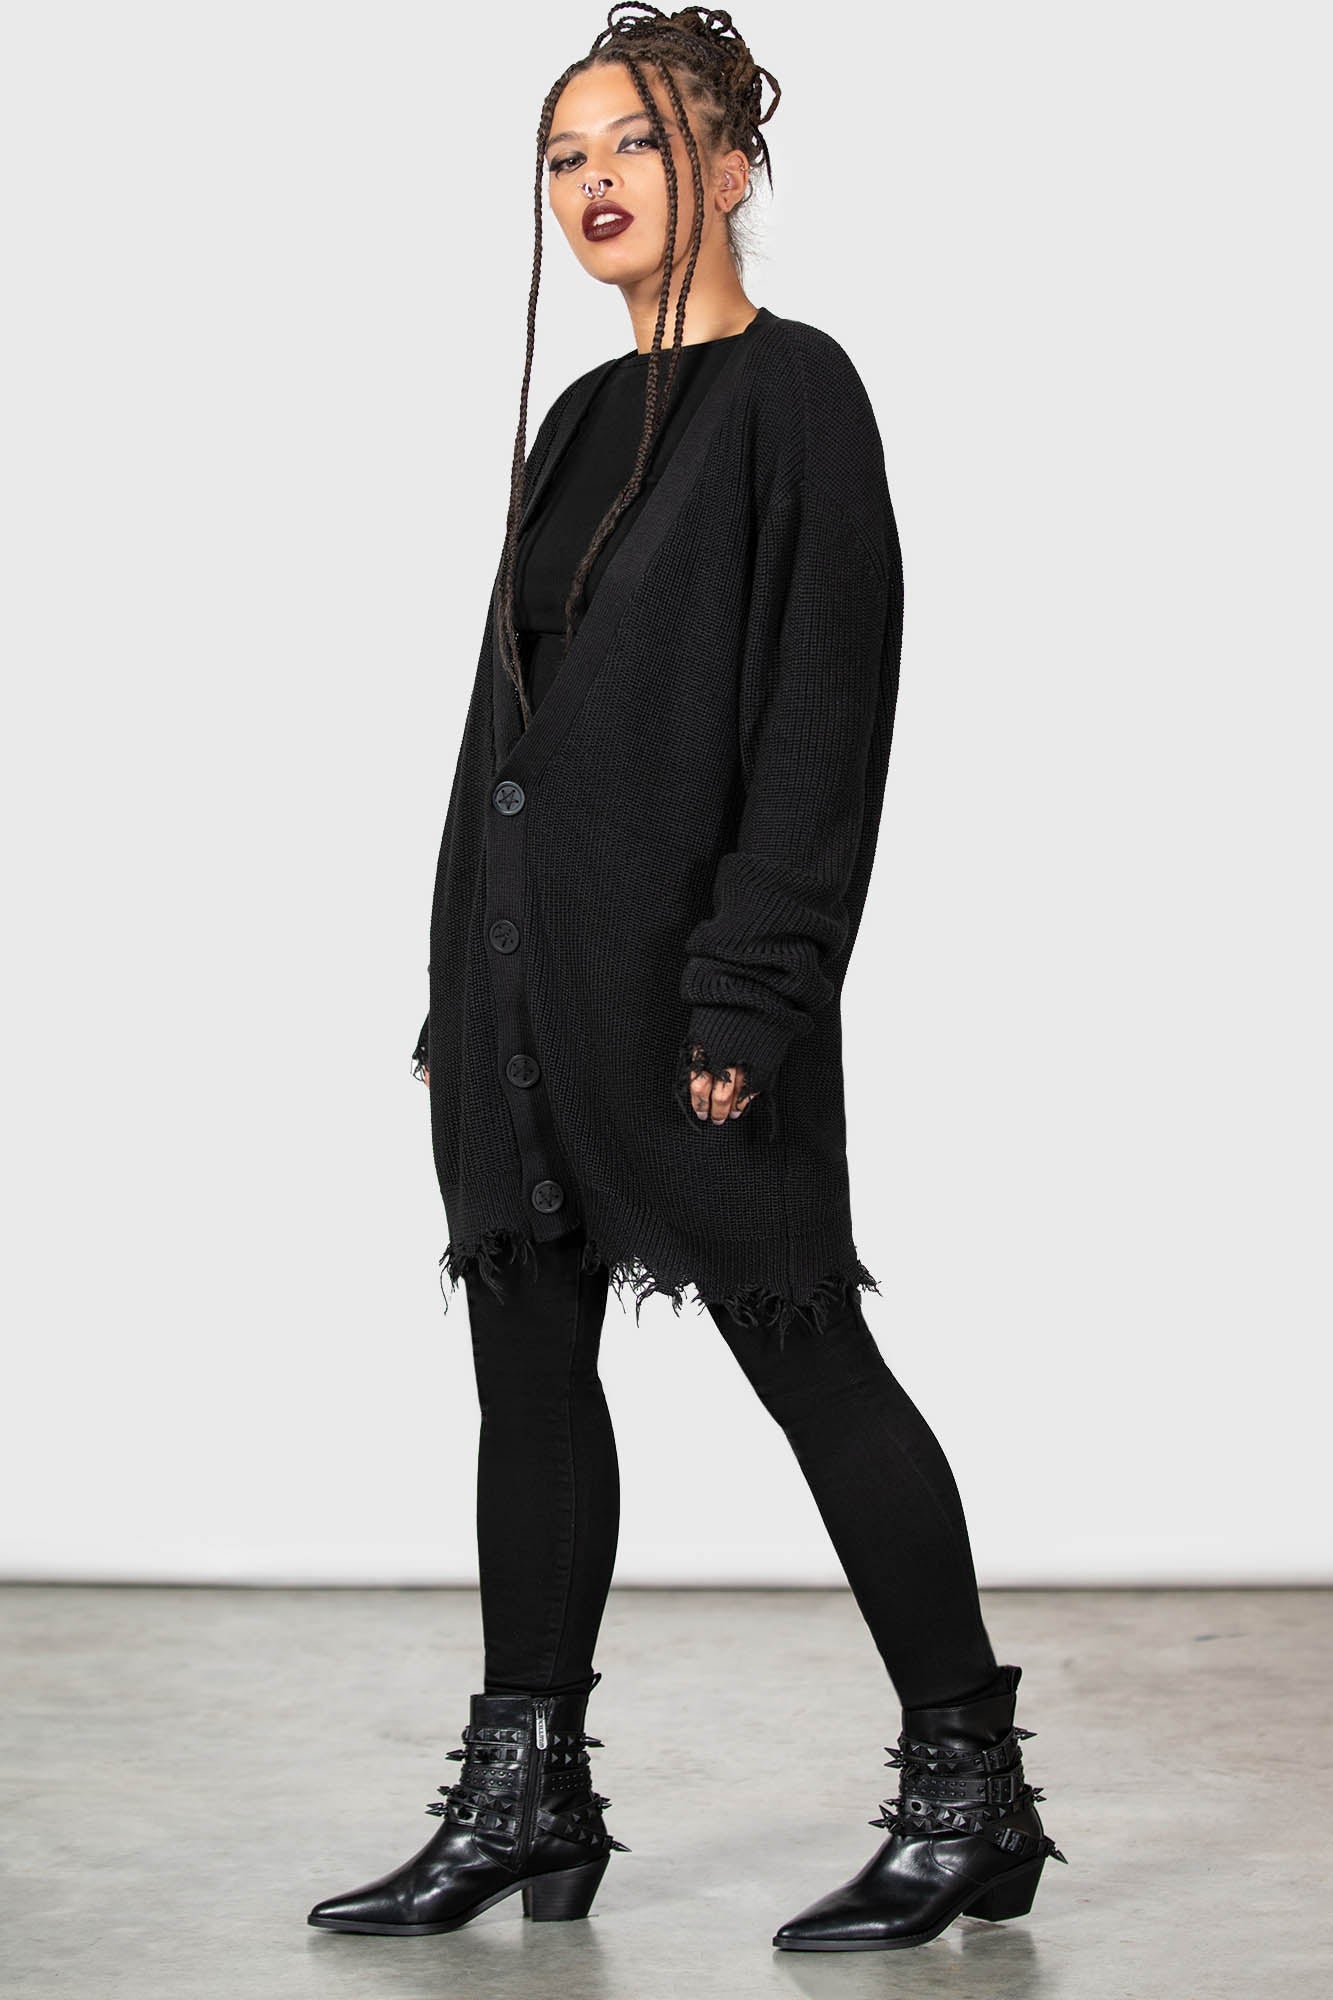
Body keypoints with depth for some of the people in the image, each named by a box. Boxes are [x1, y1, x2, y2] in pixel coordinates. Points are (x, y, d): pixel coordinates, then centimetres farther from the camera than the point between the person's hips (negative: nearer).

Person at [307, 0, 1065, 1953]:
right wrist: (458, 987, 14)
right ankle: (529, 1797, 17)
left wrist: (750, 997, -20)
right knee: (530, 1361, 9)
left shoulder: (790, 392, -7)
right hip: (528, 956, 8)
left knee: (807, 1353, -4)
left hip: (684, 958, -8)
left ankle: (973, 1793, 6)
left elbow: (828, 701, -14)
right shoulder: (585, 420, 17)